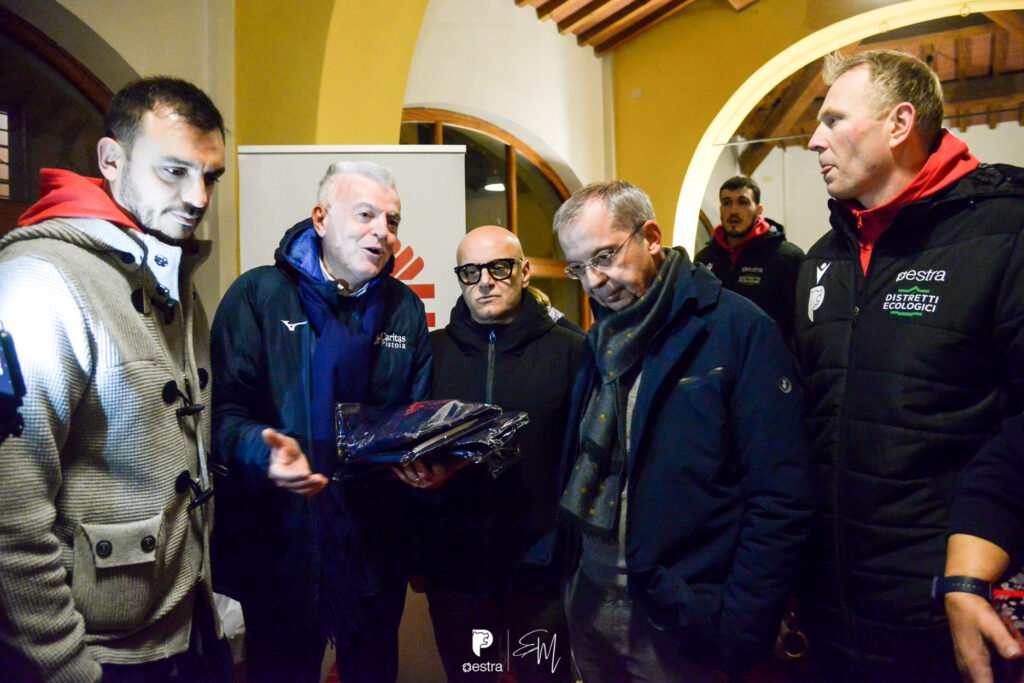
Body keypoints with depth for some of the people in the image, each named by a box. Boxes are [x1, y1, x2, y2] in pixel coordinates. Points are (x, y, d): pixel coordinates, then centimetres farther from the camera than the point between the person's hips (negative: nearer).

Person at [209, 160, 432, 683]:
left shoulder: (405, 309, 7)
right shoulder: (259, 295, -5)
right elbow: (224, 410, -11)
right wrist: (263, 451, -30)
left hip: (377, 547, 4)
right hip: (280, 544, -3)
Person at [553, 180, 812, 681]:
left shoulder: (741, 330, -13)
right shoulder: (601, 341, 6)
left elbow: (779, 503, -15)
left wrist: (738, 631, -16)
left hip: (682, 620, -5)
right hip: (592, 600, 6)